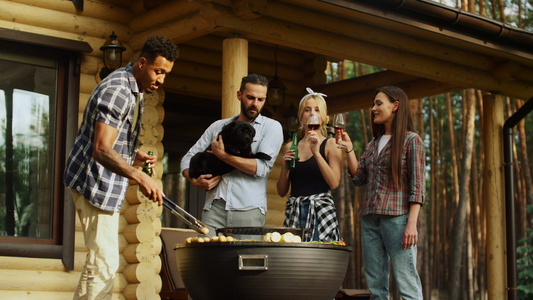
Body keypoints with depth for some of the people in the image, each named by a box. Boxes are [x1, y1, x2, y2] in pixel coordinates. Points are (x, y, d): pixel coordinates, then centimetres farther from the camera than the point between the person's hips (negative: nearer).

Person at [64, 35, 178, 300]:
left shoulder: (133, 90, 14)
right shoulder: (118, 91, -20)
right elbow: (101, 149, -29)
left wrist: (134, 156, 10)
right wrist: (140, 177, -39)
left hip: (106, 184, 11)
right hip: (96, 182, -11)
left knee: (103, 261, 15)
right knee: (103, 263, -12)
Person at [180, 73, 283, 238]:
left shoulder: (271, 127, 9)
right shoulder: (218, 126, 20)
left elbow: (262, 168, -6)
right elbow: (188, 158, 21)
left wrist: (222, 155, -4)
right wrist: (195, 180, -1)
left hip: (248, 211, -2)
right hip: (214, 209, 3)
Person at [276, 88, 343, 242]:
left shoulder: (330, 144, 5)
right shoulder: (290, 147, 15)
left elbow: (334, 183, -10)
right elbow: (281, 192, 14)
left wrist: (316, 152, -14)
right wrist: (285, 167, -2)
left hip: (322, 210, -3)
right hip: (294, 212, 3)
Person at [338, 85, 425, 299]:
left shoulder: (411, 140, 0)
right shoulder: (373, 144, 19)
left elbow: (417, 185, -7)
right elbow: (359, 178, 14)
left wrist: (412, 223, -15)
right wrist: (349, 150, 4)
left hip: (397, 217, -7)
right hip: (369, 218, 7)